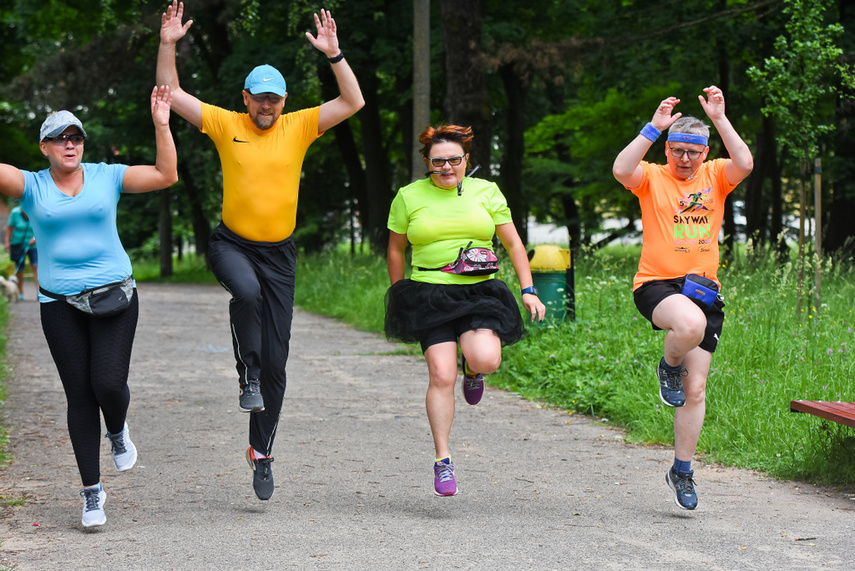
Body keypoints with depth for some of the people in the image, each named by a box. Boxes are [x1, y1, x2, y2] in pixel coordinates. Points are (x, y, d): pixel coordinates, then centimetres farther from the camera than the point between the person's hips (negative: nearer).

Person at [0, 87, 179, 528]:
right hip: (60, 304, 0)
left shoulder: (107, 177, 5)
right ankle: (92, 491, 11)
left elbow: (166, 175, 1)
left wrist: (161, 125, -7)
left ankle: (117, 430, 23)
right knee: (80, 396, 0)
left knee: (109, 384, -15)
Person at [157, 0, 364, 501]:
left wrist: (334, 55, -17)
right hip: (232, 244, -1)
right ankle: (247, 377, -16)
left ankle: (262, 452, 12)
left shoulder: (299, 127, 0)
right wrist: (168, 45, -13)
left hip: (279, 252, 1)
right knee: (246, 292, -39)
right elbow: (172, 94, -2)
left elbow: (354, 103, -7)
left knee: (275, 359, 1)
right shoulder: (226, 125, -1)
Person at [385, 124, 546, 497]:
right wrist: (399, 297, 13)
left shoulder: (486, 191, 10)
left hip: (479, 293, 1)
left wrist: (528, 290, 3)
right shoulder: (409, 196, 7)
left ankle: (471, 369, 15)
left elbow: (514, 244, 12)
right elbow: (396, 249, 16)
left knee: (487, 360, -25)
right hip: (430, 295, -1)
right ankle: (442, 461, -4)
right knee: (441, 375, -14)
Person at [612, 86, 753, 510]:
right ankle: (669, 365, -3)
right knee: (691, 324, -38)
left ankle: (682, 471, 18)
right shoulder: (652, 178, 2)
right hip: (656, 285, -3)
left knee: (696, 390, 3)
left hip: (704, 288, 3)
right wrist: (654, 126, -21)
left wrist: (719, 119, -15)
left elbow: (745, 164, -11)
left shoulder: (715, 177, 9)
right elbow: (621, 170, -19)